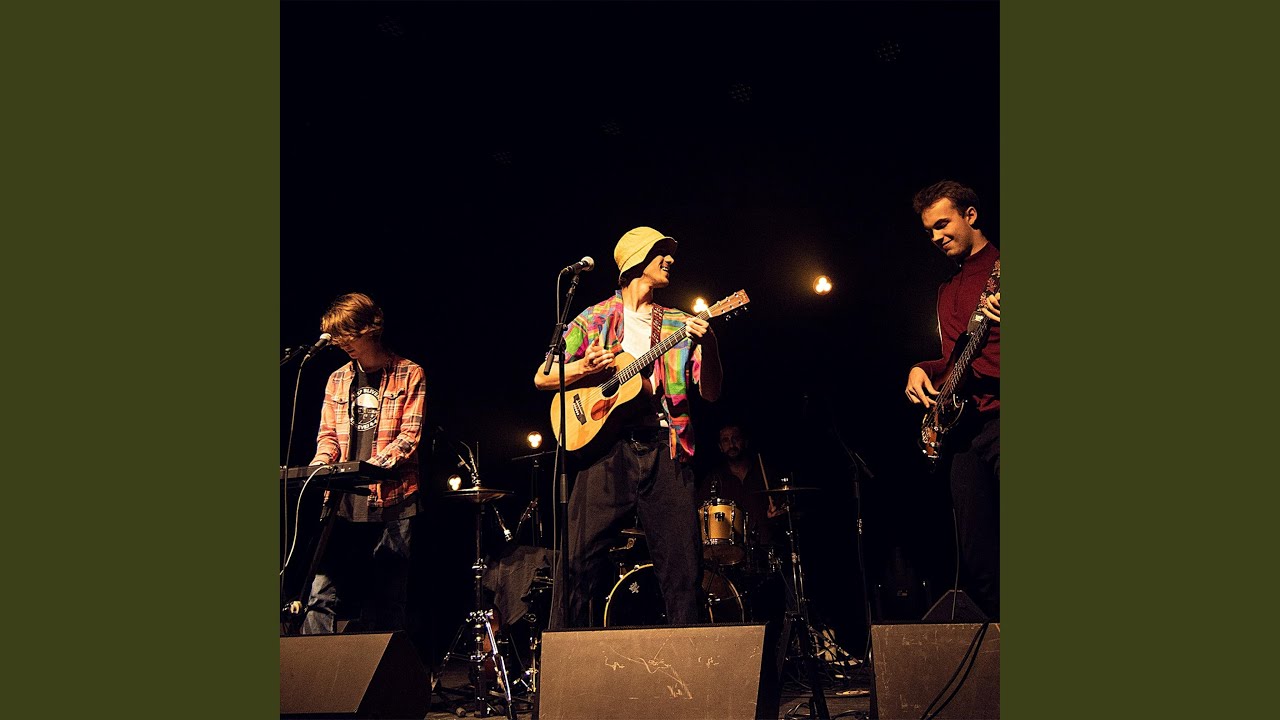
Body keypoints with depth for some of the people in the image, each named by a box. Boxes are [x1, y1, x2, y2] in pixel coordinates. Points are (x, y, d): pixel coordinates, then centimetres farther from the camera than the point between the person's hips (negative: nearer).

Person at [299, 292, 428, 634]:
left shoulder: (409, 375, 2)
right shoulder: (337, 380, 17)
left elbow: (409, 435, -6)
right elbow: (328, 435, 18)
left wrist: (374, 463, -20)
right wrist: (321, 463, -3)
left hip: (393, 502, -4)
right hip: (344, 502, 4)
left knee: (385, 600, 1)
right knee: (322, 594, -3)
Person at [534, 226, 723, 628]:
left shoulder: (680, 325, 16)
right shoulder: (595, 319, 11)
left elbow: (710, 393, 6)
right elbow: (542, 379, 9)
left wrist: (709, 345, -12)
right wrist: (584, 369, -10)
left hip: (665, 448, 2)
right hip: (608, 447, -2)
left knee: (683, 569, 0)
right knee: (579, 561, -7)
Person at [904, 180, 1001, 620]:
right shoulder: (947, 289, 25)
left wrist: (998, 315, -26)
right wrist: (921, 370, 12)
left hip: (998, 417, -7)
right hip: (962, 424, 7)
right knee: (978, 564, 5)